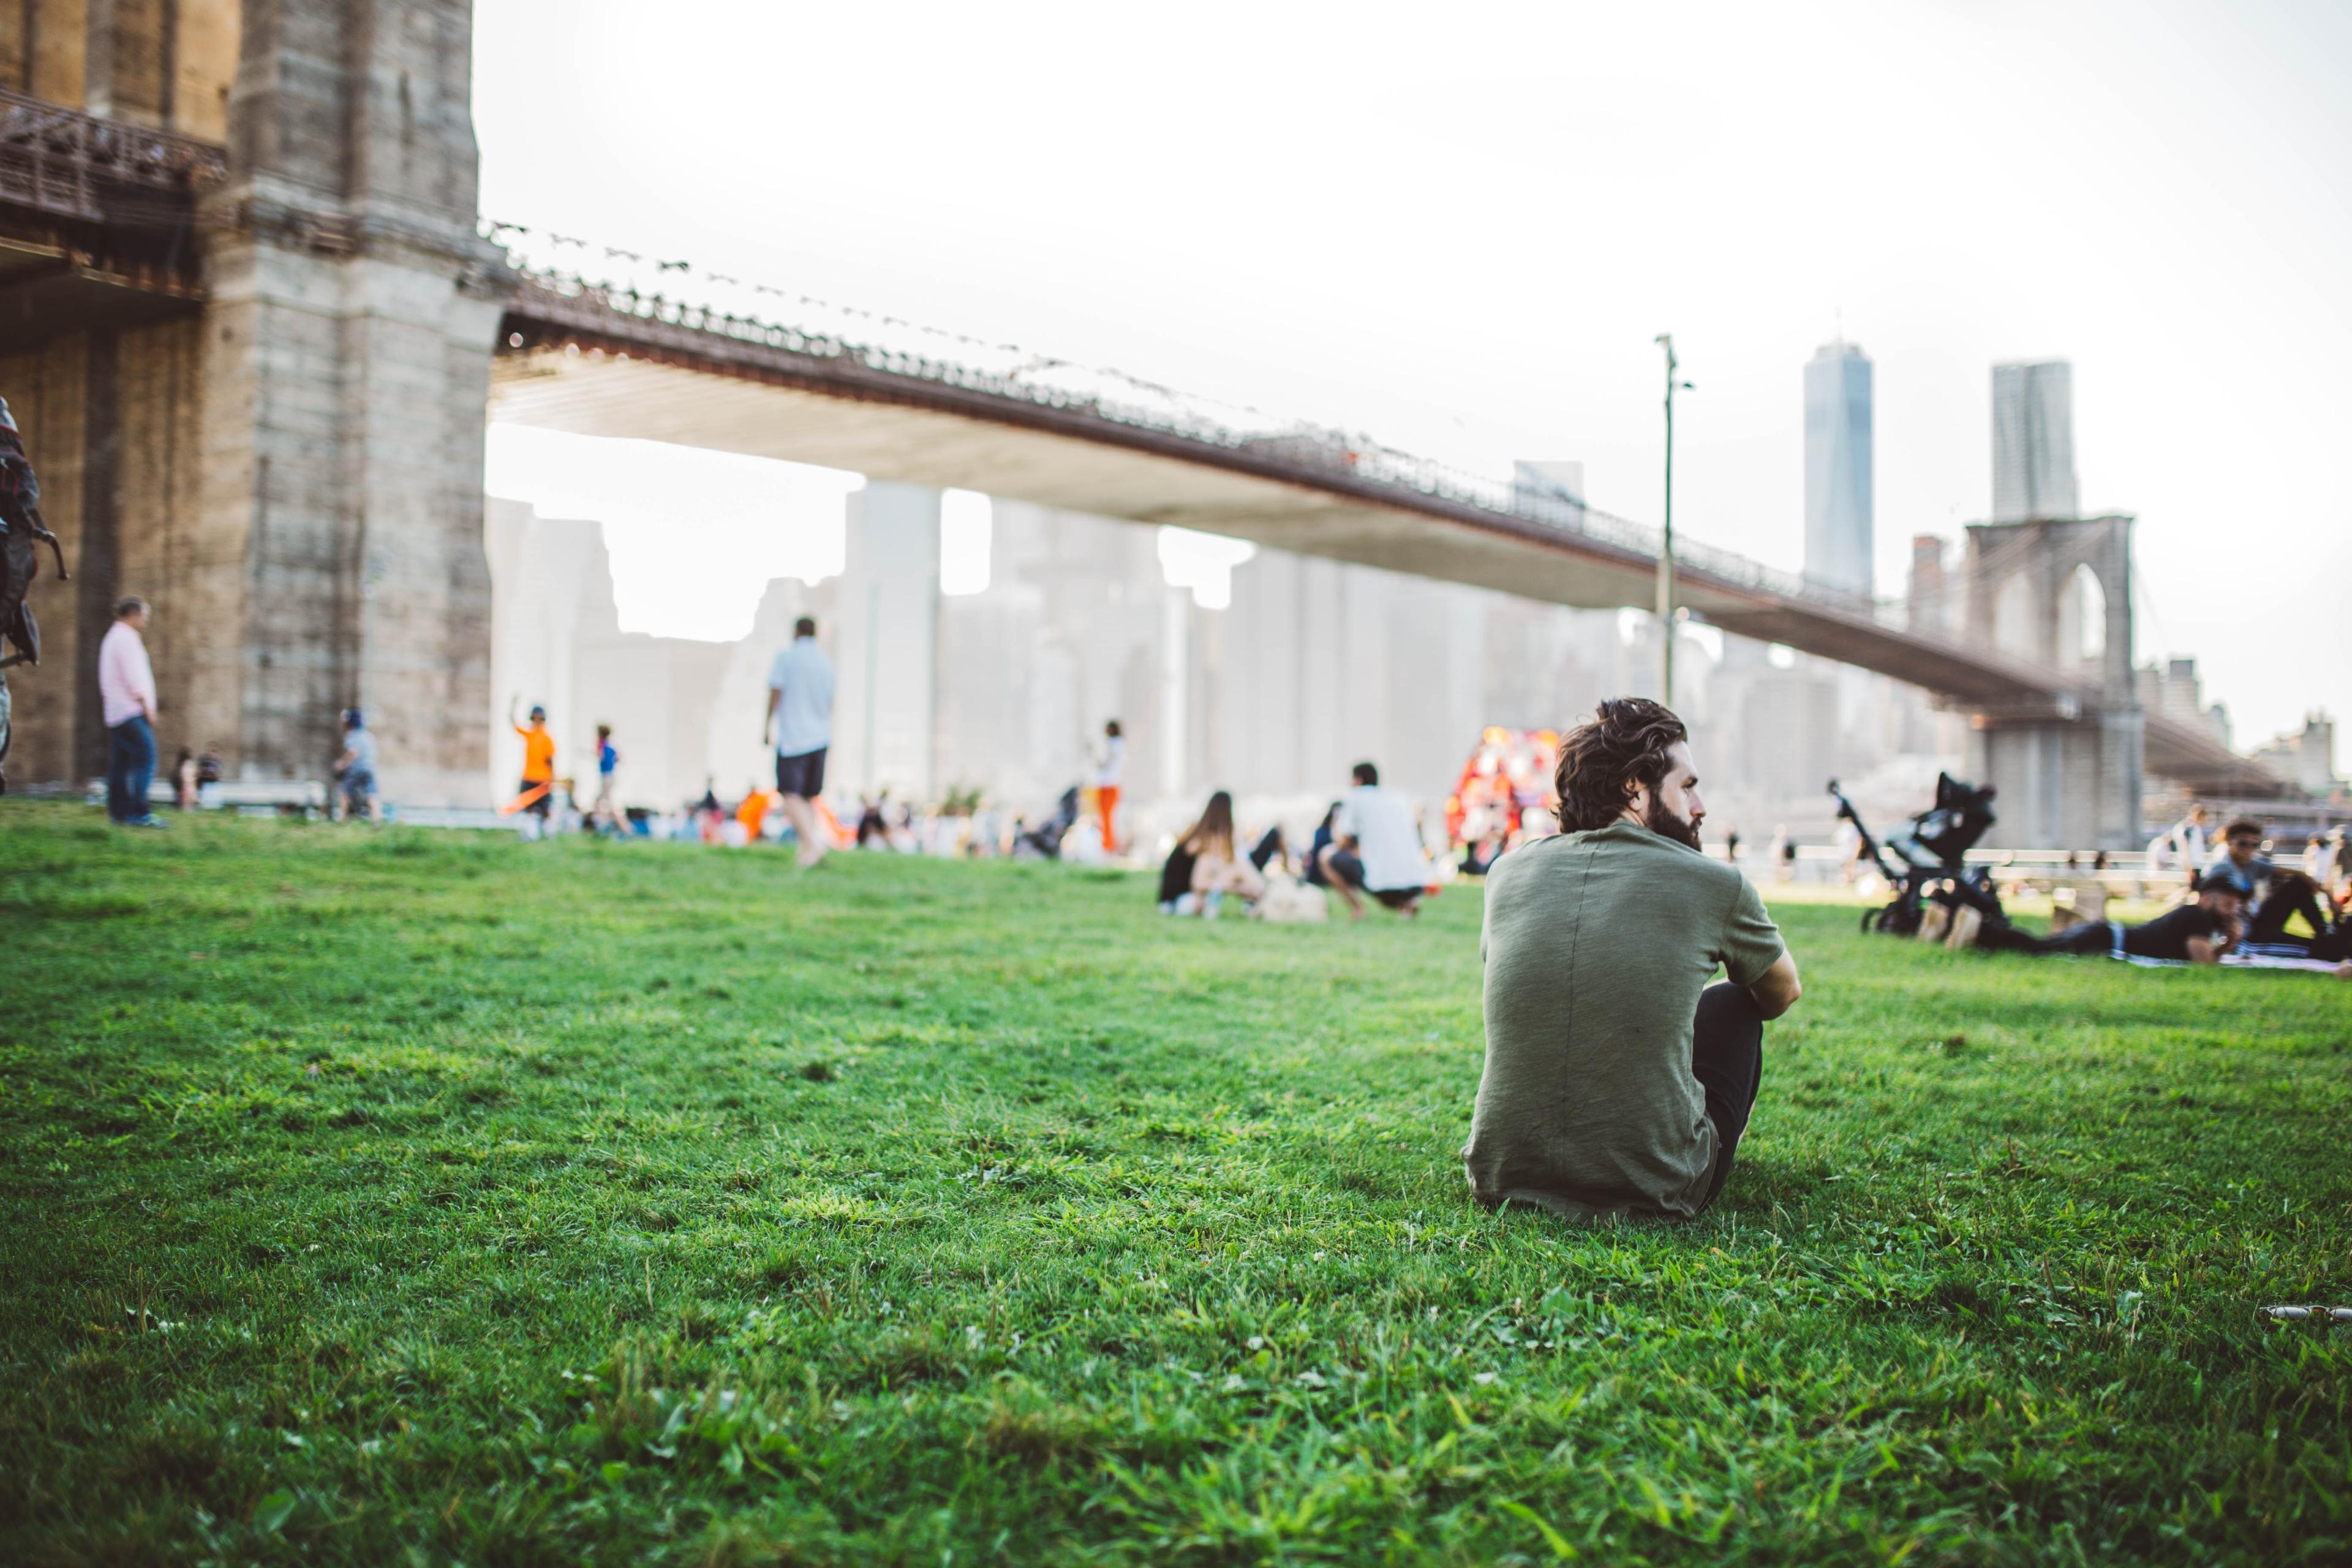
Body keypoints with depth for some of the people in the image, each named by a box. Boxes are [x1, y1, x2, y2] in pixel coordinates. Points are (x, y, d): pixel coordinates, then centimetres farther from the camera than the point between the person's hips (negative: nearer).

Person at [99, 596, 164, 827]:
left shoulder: (112, 637, 22)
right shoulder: (126, 638, -9)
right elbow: (133, 678, -15)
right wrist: (147, 708, -10)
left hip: (116, 713, 10)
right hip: (132, 712, -10)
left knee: (120, 763, 8)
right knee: (146, 758, -14)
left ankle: (118, 812, 7)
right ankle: (138, 813, -19)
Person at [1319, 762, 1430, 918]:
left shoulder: (1355, 797, 6)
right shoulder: (1398, 798, 22)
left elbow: (1342, 844, 4)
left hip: (1382, 883, -5)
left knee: (1328, 854, 14)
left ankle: (1357, 908, 1)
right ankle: (1407, 902, 8)